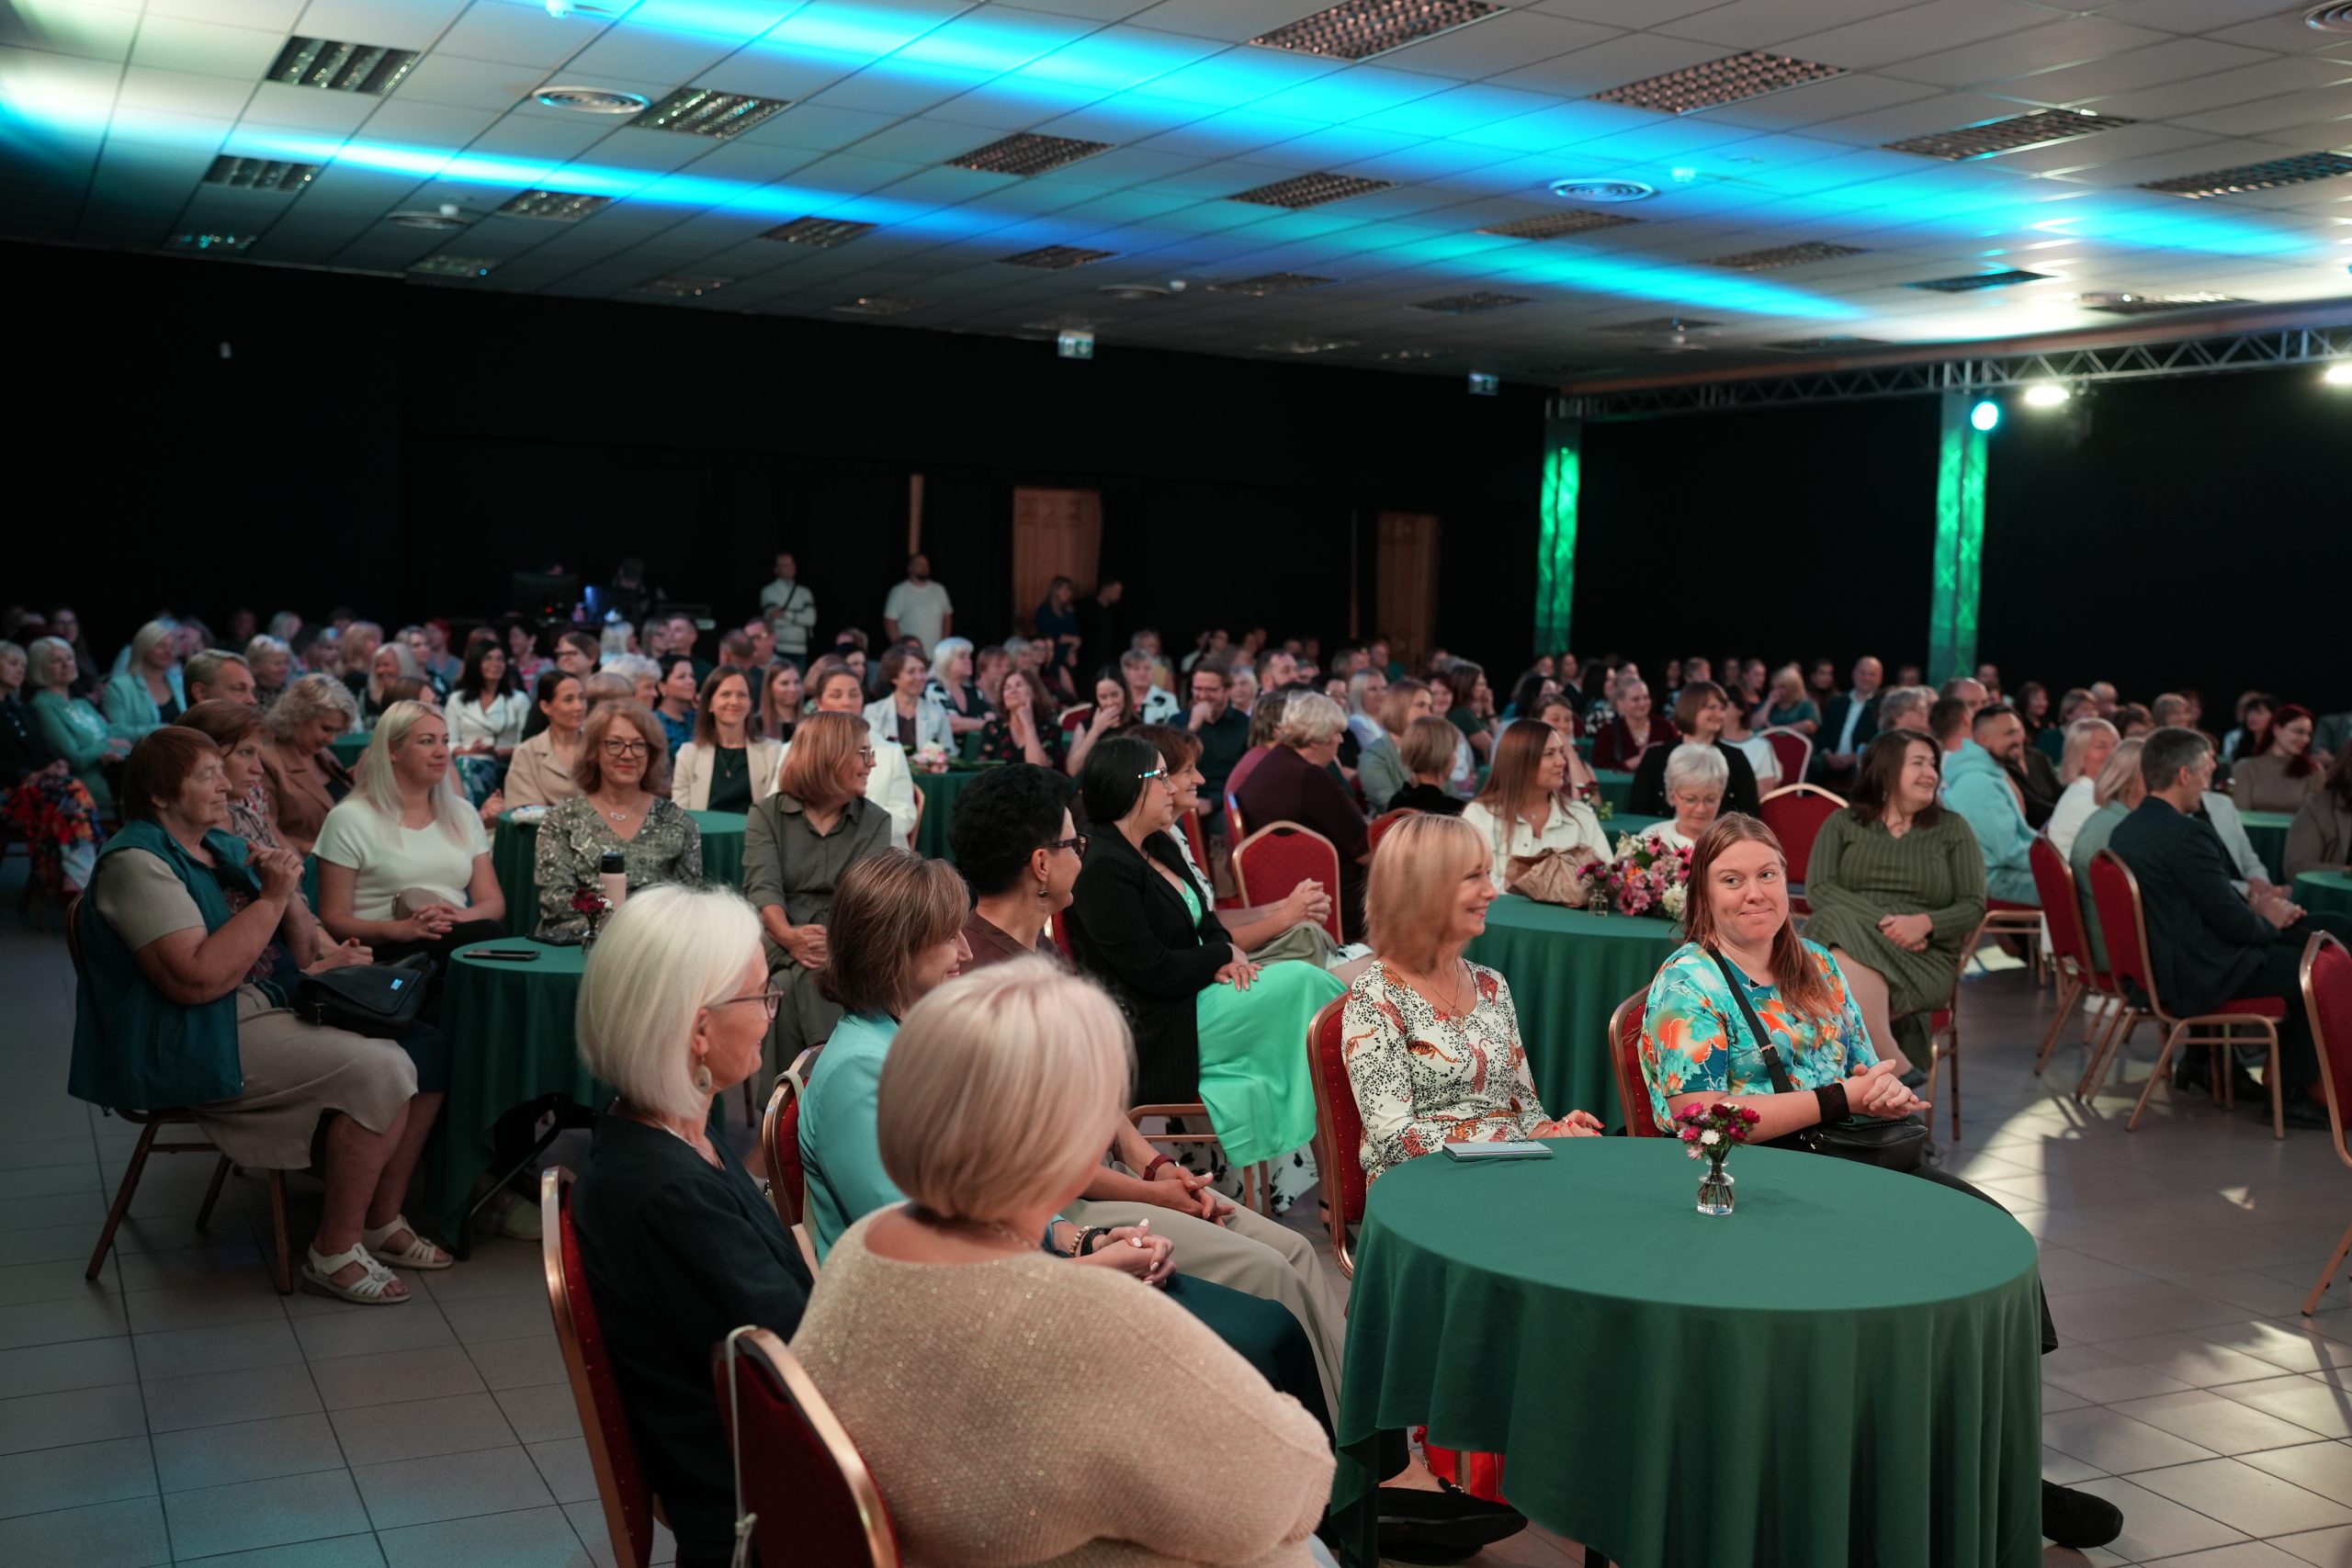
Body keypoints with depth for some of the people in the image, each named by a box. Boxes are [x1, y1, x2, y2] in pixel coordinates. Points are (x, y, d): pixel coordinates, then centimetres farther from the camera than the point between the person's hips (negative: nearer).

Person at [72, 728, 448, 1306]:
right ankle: (334, 1254, -14)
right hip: (202, 1045, -9)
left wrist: (320, 961, 5)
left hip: (280, 1007, 9)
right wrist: (272, 899, -20)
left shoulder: (224, 845, 15)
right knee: (379, 1070, -26)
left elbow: (275, 936, 25)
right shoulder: (137, 864, -14)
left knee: (427, 1049, -3)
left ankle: (382, 1221, 7)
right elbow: (197, 980, -25)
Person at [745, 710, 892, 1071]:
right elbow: (762, 887, -7)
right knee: (790, 984, -34)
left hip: (847, 946, 0)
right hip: (778, 944, 0)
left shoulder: (876, 822, 11)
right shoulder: (766, 815, 7)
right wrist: (789, 936, -28)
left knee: (813, 978, -34)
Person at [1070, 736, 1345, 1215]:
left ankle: (1293, 1172, -8)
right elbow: (1154, 970, -20)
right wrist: (1224, 955, -5)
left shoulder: (1157, 847, 13)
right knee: (1303, 982, -12)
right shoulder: (1103, 868, -17)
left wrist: (1228, 953, -3)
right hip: (1157, 1032, -9)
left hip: (1193, 999, 9)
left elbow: (1205, 920, 21)